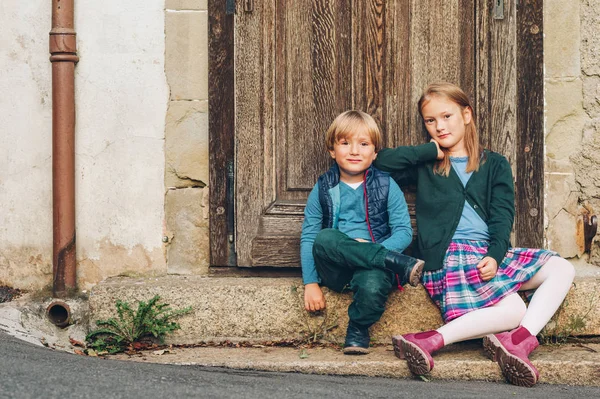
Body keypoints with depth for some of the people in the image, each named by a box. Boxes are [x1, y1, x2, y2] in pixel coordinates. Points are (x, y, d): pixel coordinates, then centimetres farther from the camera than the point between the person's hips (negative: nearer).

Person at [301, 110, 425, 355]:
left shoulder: (386, 186, 8)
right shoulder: (323, 189, 10)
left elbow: (404, 232, 3)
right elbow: (308, 238, 8)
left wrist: (377, 249, -16)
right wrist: (310, 284, -2)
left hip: (373, 265, -1)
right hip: (336, 271, 2)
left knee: (373, 285, -37)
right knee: (325, 238, -32)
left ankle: (358, 330, -5)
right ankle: (400, 264, -27)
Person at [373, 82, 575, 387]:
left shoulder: (494, 165, 18)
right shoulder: (426, 165, 16)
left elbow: (502, 215, 5)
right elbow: (381, 160, 3)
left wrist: (495, 255, -14)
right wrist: (433, 150, 5)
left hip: (489, 254, 5)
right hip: (448, 255, -5)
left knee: (562, 269, -16)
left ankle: (519, 342, -34)